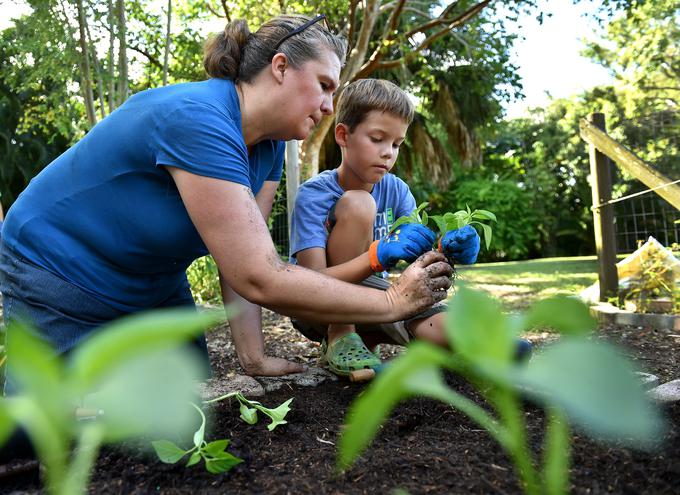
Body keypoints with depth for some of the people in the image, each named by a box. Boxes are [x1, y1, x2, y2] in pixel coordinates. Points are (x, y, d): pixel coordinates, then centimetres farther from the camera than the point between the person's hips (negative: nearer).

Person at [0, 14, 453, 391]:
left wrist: (254, 358, -13)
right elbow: (259, 279, -38)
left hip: (154, 285, 8)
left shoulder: (268, 146, -7)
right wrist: (394, 301, -31)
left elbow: (243, 256, -7)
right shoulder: (199, 120, -34)